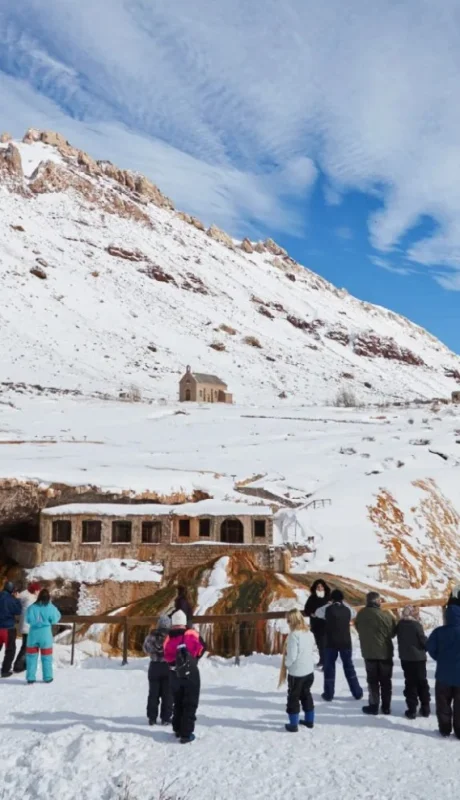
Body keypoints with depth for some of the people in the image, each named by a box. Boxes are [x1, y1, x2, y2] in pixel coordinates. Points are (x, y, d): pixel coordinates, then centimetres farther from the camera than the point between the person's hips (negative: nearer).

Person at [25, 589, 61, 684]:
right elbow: (55, 620, -6)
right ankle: (47, 677, 17)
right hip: (45, 634, -1)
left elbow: (28, 620, -5)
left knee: (31, 656, 10)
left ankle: (30, 678, 9)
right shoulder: (51, 608, -9)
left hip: (33, 634, 1)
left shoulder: (32, 607, -6)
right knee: (46, 656, 12)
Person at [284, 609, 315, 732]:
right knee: (306, 694, 22)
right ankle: (309, 720, 30)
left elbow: (291, 656, -21)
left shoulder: (294, 635, -22)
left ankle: (293, 724, 11)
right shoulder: (309, 634, 1)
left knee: (293, 697, 6)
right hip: (309, 670, 7)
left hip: (296, 672, -7)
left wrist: (286, 663, -4)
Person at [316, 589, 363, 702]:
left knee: (329, 667, 10)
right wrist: (343, 604, 19)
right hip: (346, 643, 2)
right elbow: (353, 614, 20)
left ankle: (328, 694, 12)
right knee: (349, 666, 16)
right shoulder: (347, 610, -3)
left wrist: (329, 604, 18)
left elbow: (318, 612, 10)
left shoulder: (328, 609, -9)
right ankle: (357, 693, 18)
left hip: (331, 643, -2)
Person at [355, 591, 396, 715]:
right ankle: (386, 707, 17)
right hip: (385, 652, 0)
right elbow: (393, 632, 0)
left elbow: (358, 628, 7)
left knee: (372, 680, 11)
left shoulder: (361, 614, -9)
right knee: (386, 681, 13)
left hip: (369, 652, 0)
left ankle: (374, 706, 11)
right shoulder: (387, 615, -15)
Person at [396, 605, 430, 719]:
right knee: (422, 682, 13)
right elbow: (424, 641, -10)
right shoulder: (416, 625, -16)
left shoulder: (400, 625, -3)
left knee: (410, 683, 8)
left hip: (405, 658, 3)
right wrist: (427, 647, 8)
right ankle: (425, 708, 18)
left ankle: (412, 710, 4)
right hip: (418, 657, -3)